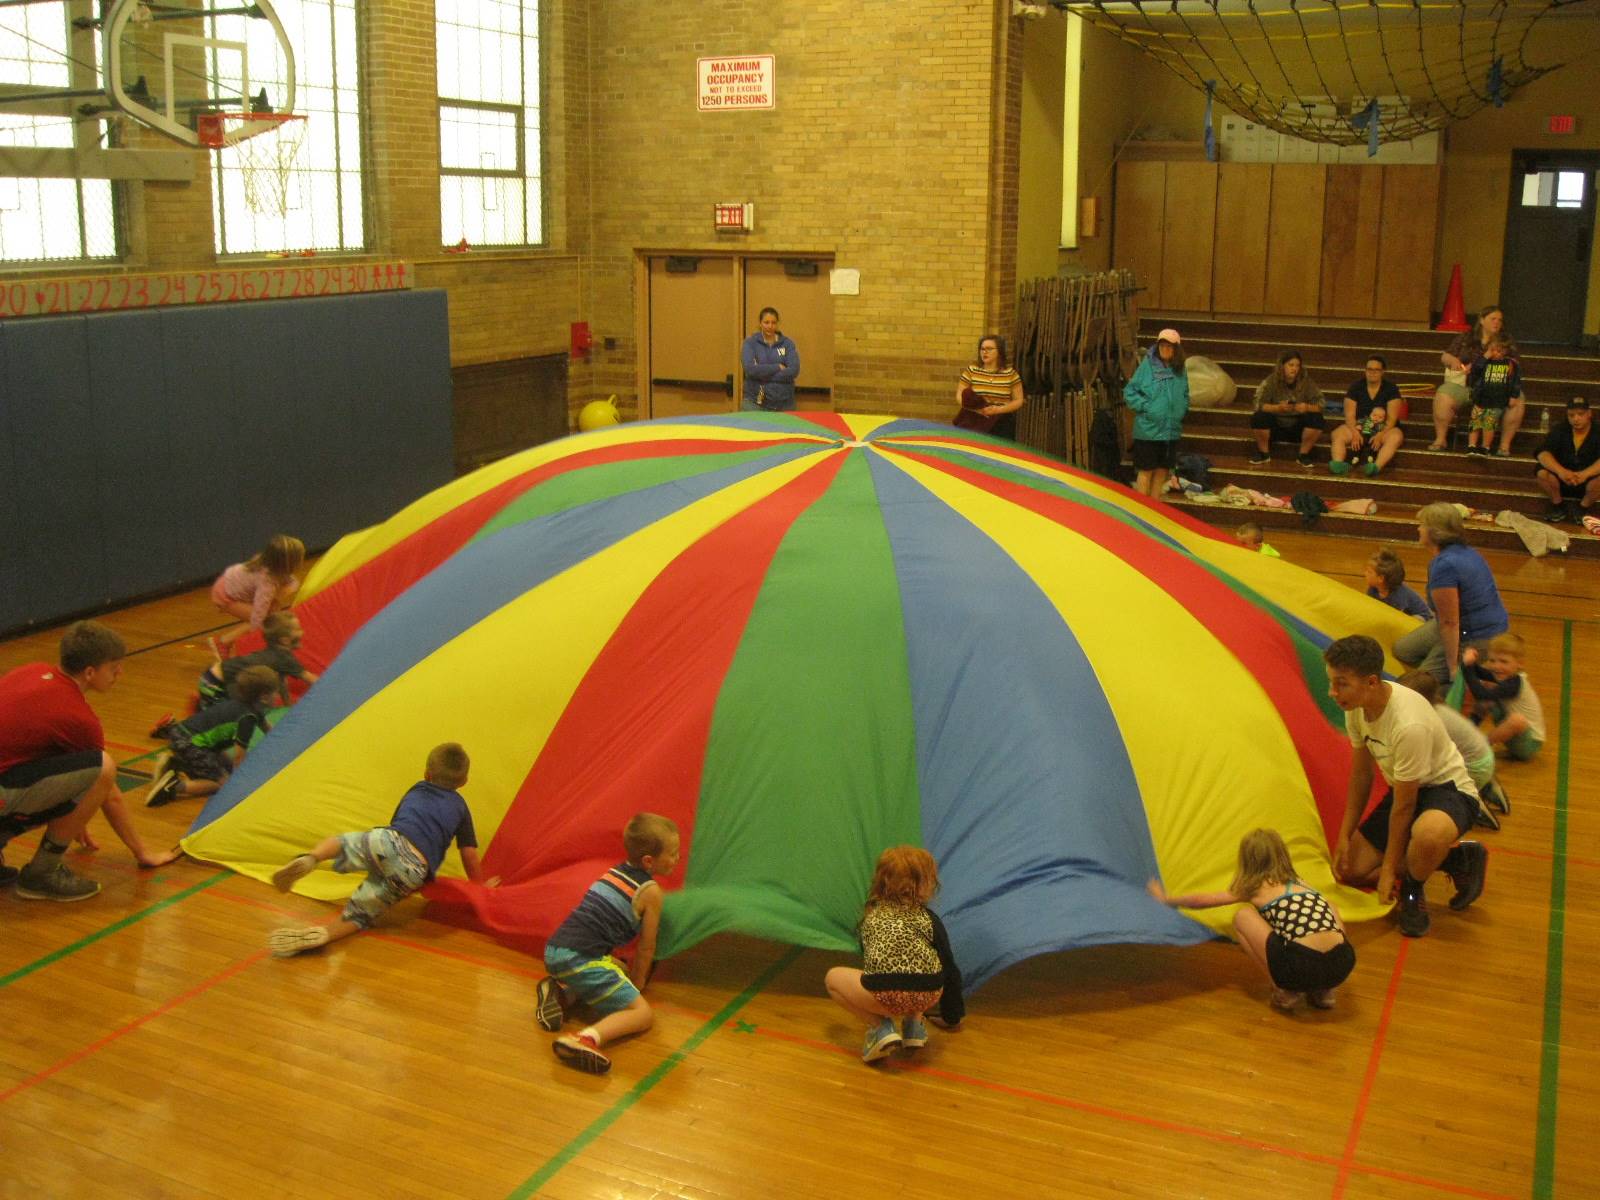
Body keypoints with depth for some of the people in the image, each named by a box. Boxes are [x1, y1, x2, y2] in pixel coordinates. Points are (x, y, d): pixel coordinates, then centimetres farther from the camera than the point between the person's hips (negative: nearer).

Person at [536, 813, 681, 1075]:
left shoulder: (616, 872, 20)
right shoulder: (650, 891, -3)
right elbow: (646, 947, 4)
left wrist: (628, 978, 39)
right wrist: (637, 982, 21)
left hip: (555, 951, 8)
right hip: (582, 961, -8)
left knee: (617, 973, 32)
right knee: (643, 1014, -8)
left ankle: (561, 995, 12)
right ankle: (586, 1038, -34)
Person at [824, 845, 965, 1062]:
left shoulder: (871, 915, 27)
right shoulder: (929, 919, 23)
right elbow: (949, 969, 27)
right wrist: (952, 1016, 43)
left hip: (884, 994, -2)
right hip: (927, 995, 2)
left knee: (832, 977, 27)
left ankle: (881, 1026, 10)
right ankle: (913, 1024, 19)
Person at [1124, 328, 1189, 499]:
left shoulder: (1179, 370, 7)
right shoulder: (1147, 366, -7)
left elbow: (1185, 395, 21)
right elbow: (1129, 392, -5)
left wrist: (1180, 411, 5)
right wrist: (1145, 407, -13)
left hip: (1171, 431, 5)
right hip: (1148, 429, -5)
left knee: (1162, 471, 10)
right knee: (1146, 471, 0)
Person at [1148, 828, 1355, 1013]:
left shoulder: (1256, 888, 15)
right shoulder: (1300, 885, 27)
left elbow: (1202, 900, 27)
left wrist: (1167, 900, 44)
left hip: (1302, 967, -5)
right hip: (1343, 965, 6)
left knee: (1243, 916, 15)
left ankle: (1285, 992, 10)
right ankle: (1321, 990, 20)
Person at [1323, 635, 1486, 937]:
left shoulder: (1409, 725, -36)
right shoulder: (1356, 707, -11)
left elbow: (1403, 806, -25)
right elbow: (1361, 774, 4)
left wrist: (1389, 869, -15)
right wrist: (1344, 836, 4)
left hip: (1448, 790, -9)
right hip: (1404, 790, 9)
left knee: (1427, 834, -44)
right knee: (1351, 870, 3)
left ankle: (1412, 890, -9)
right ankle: (1456, 859, 14)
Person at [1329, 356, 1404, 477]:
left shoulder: (1391, 389, -3)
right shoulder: (1356, 387, 2)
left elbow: (1392, 418, -11)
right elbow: (1349, 415, -5)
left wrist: (1380, 435, -28)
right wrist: (1355, 433, -24)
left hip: (1383, 429, -2)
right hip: (1358, 427, 2)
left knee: (1395, 437, -35)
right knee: (1337, 434, -27)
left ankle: (1376, 467, -58)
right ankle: (1338, 463, -51)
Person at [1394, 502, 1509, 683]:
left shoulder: (1443, 565, -27)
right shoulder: (1466, 552, 4)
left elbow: (1449, 623, -25)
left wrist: (1453, 668, -20)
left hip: (1477, 639, -10)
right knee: (1402, 649, 12)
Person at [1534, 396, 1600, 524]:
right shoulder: (1560, 430, -4)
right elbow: (1542, 454, -20)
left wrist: (1585, 474, -46)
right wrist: (1560, 471, -39)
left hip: (1587, 482, -2)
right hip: (1562, 481, 2)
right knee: (1541, 472, -28)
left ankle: (1583, 508, -4)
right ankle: (1558, 506, -2)